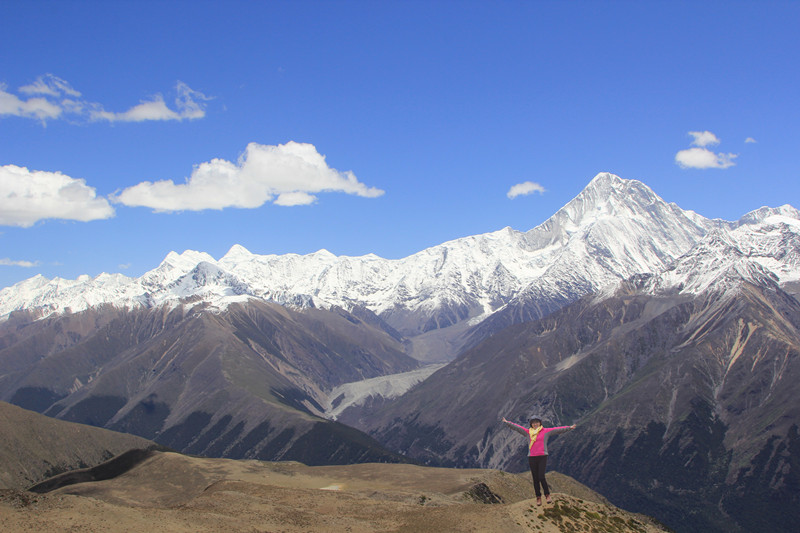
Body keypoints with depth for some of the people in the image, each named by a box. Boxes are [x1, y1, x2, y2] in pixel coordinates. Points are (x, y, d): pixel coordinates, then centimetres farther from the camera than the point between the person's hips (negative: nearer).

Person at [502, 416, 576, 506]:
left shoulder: (545, 431, 3)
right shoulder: (528, 432, 9)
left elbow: (558, 429, -4)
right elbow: (517, 427, 7)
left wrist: (569, 428, -12)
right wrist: (507, 423, -2)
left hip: (542, 457, -3)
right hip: (532, 458, 3)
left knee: (541, 477, -13)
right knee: (535, 479, 4)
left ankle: (547, 495, 5)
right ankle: (538, 498, 13)